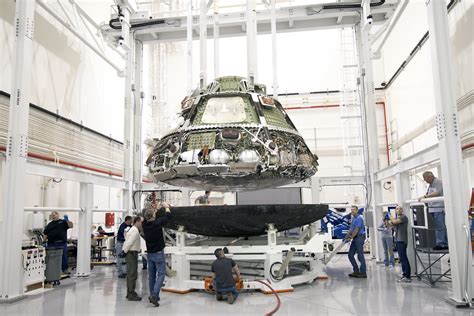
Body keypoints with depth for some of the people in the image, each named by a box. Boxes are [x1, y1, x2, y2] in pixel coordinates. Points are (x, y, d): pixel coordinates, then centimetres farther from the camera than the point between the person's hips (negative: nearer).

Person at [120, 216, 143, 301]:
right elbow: (129, 243, -21)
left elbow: (128, 242, 17)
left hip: (131, 253, 11)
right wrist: (124, 252, -15)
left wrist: (124, 251, 12)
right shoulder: (135, 231, -16)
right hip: (132, 253, -11)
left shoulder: (132, 230, 17)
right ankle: (131, 294, -2)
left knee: (130, 274, 16)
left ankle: (130, 292, 25)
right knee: (133, 274, -6)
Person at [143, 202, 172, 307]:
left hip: (149, 254, 6)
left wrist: (155, 209, 31)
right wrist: (166, 207, 15)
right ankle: (154, 295, -15)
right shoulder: (157, 223, -18)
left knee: (151, 276, 14)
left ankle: (152, 296, 21)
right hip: (158, 253, -6)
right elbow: (168, 216, -3)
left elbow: (148, 217, 21)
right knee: (161, 274, -2)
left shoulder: (145, 224, -3)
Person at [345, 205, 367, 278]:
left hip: (359, 237, -10)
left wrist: (350, 238, -14)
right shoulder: (353, 218, 17)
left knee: (360, 255, -5)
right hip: (355, 239, 10)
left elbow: (356, 230, -18)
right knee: (350, 255, 8)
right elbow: (351, 229, 21)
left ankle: (363, 273, 3)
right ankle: (356, 271, 14)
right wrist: (346, 237, 13)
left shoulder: (359, 218, -13)